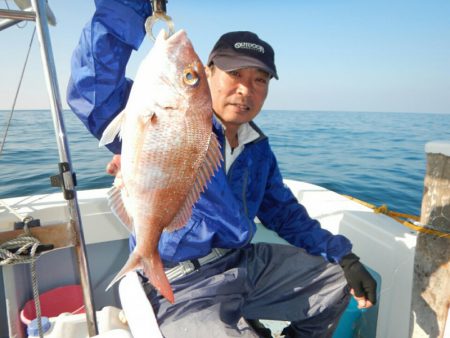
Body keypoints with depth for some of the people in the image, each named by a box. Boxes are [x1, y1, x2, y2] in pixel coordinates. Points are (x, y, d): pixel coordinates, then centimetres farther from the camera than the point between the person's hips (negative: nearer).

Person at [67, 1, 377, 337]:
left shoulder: (258, 148, 7)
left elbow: (284, 211, 14)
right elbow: (94, 91, -30)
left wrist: (344, 258, 8)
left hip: (247, 264, 7)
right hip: (182, 287, -6)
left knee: (339, 281, 15)